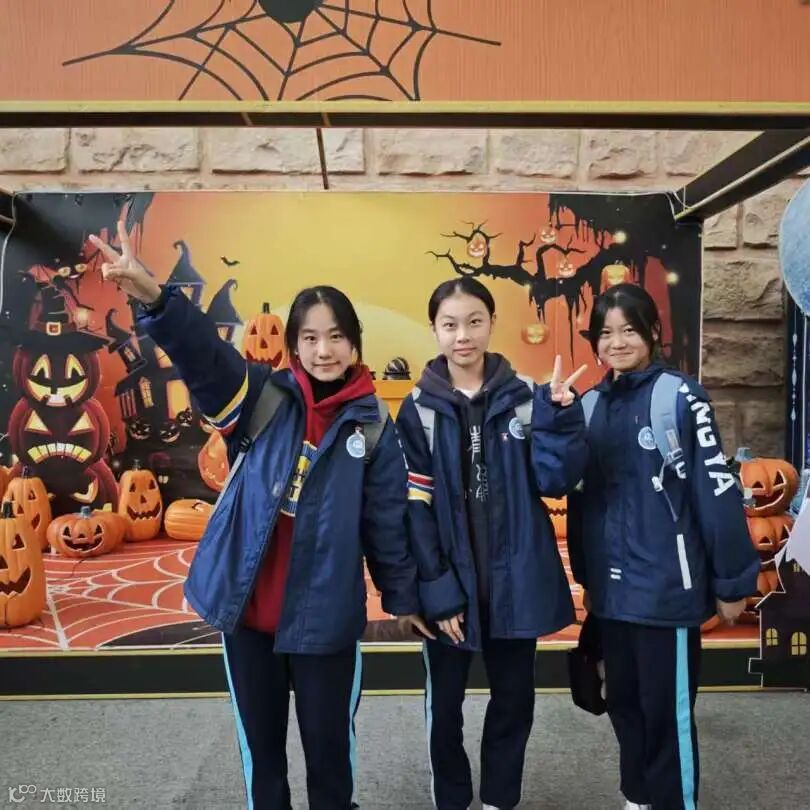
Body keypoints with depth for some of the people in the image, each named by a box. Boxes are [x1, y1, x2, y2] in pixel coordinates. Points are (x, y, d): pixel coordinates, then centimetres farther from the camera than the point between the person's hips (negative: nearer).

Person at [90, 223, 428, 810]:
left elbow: (387, 521, 2)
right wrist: (153, 296, -38)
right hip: (247, 606, 2)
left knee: (328, 740, 13)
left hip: (326, 613, -1)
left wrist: (403, 597, 7)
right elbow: (204, 353, -21)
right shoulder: (265, 397, -3)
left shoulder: (372, 426, -3)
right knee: (260, 737, 19)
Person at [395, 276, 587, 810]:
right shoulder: (419, 410, -5)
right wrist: (437, 589, -14)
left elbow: (556, 481, -6)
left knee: (514, 697, 16)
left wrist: (558, 415, -20)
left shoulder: (525, 398, 0)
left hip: (513, 578, 2)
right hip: (450, 582, -1)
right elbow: (415, 508, -8)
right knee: (445, 702, 12)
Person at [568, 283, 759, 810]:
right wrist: (586, 576, 17)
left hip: (667, 586, -6)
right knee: (624, 701, 18)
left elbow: (717, 491, -11)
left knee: (667, 708, 4)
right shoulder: (592, 405, 7)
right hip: (613, 586, 6)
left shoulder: (680, 396, -10)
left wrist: (732, 580, -10)